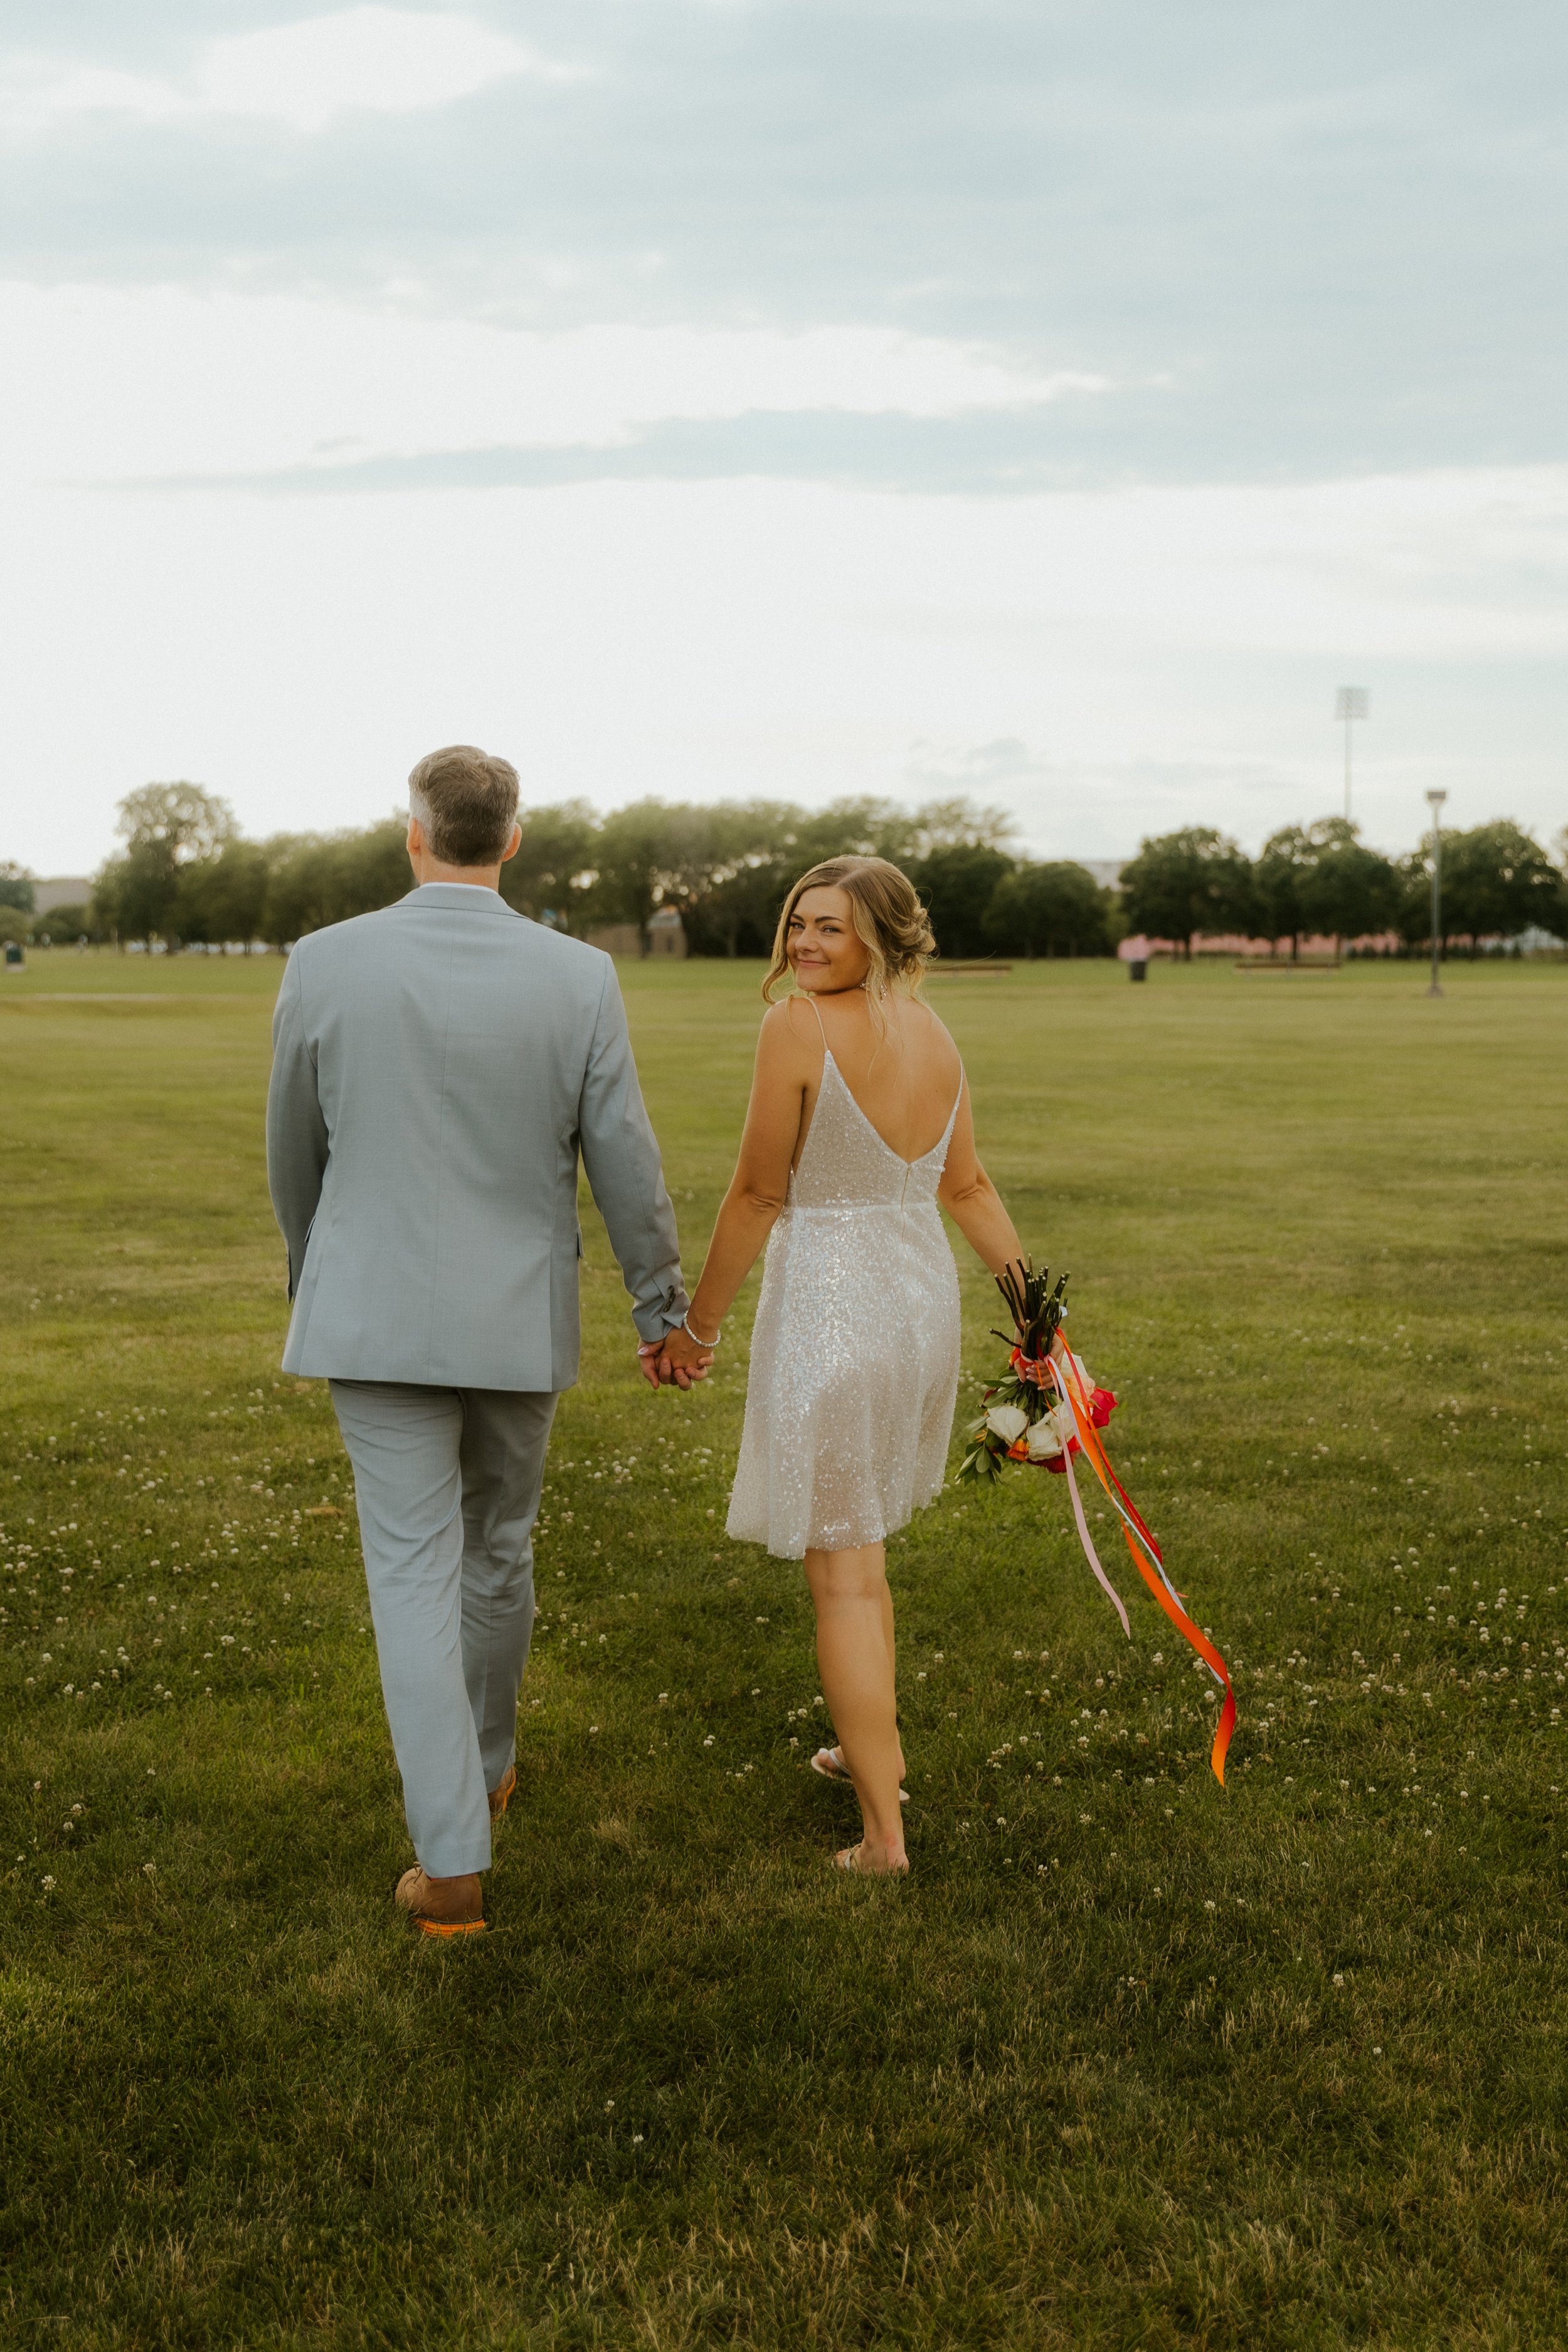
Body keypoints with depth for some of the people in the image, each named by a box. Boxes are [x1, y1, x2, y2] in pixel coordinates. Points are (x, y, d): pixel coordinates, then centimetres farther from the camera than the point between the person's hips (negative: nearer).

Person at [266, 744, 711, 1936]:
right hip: (521, 1323, 2)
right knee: (497, 1552, 20)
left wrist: (310, 1274, 22)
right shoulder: (579, 978, -9)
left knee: (415, 1576, 1)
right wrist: (665, 1310, 10)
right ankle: (485, 1767, 40)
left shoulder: (326, 964, -9)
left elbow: (296, 1152, 4)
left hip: (379, 1315, -1)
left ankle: (453, 1862, -3)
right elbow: (627, 1165, -4)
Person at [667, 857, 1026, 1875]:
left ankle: (885, 1834, 4)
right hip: (924, 1297, 7)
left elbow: (758, 1195, -12)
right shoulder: (933, 1031, 5)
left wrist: (699, 1322, -2)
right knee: (859, 1542, 26)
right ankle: (877, 1747, 41)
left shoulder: (798, 1028, -16)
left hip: (828, 1308, -7)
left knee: (842, 1576, 2)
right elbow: (971, 1188, 8)